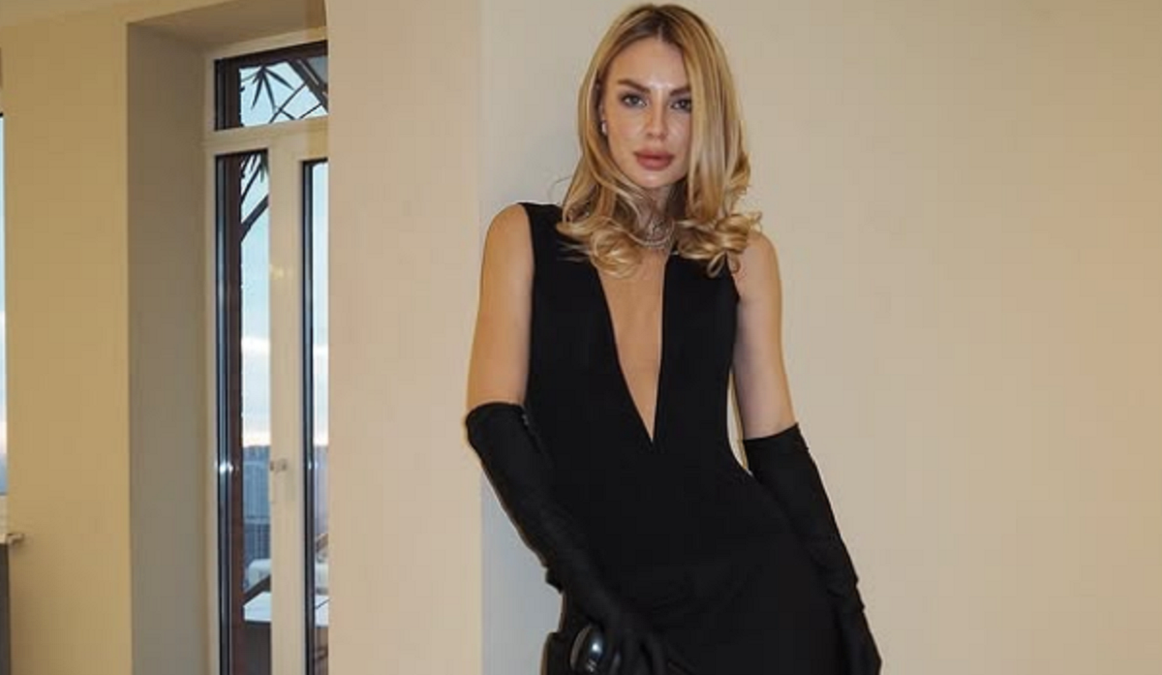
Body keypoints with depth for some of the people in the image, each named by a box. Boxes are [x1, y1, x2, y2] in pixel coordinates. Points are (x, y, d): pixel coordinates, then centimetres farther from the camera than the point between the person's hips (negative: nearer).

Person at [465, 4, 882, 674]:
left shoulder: (742, 252, 6)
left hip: (755, 590, 1)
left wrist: (844, 602, 1)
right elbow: (494, 419, -6)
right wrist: (597, 597, -12)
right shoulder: (525, 236, 2)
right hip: (614, 606, -1)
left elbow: (775, 441, 7)